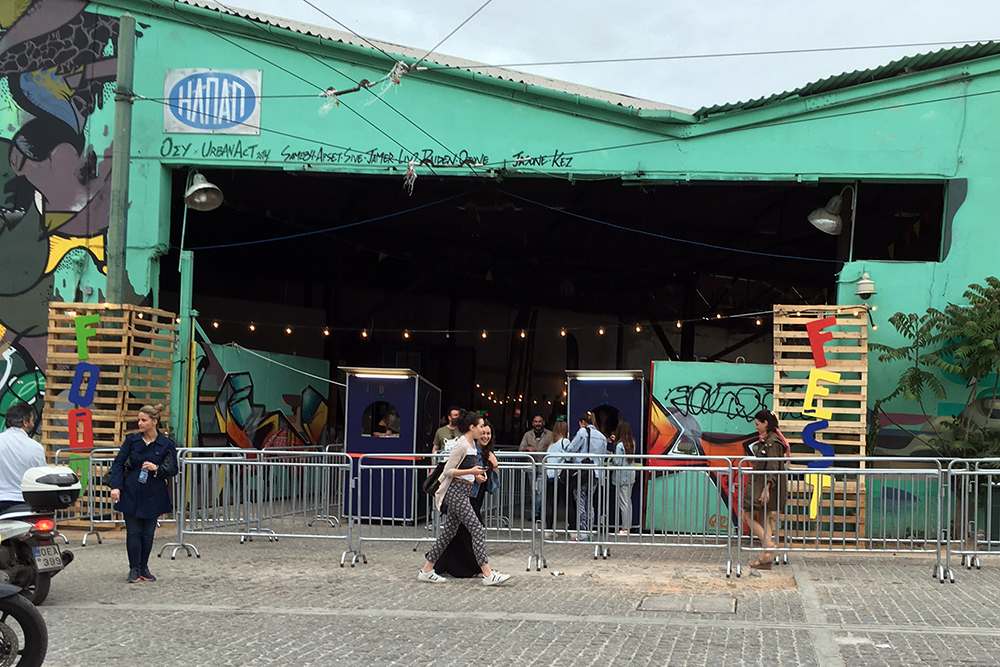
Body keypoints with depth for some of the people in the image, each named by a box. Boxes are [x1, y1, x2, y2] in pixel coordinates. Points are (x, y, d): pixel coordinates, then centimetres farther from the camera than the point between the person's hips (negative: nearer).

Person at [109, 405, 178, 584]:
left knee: (148, 534, 7)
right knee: (133, 532, 0)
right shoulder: (131, 440, 0)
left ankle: (144, 568, 22)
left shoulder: (166, 444, -3)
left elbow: (173, 469, 1)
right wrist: (116, 486, -11)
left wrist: (157, 468, -18)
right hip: (131, 493, 0)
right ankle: (134, 569, 10)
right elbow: (118, 463, 0)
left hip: (153, 496, 0)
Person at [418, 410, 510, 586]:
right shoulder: (461, 445, -15)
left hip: (462, 493, 10)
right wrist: (470, 471, -24)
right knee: (478, 531, -11)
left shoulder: (472, 444, 14)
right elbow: (448, 471, -16)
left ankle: (427, 571, 16)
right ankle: (488, 574, -10)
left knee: (449, 531, 11)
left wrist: (475, 475, 14)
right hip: (456, 493, -10)